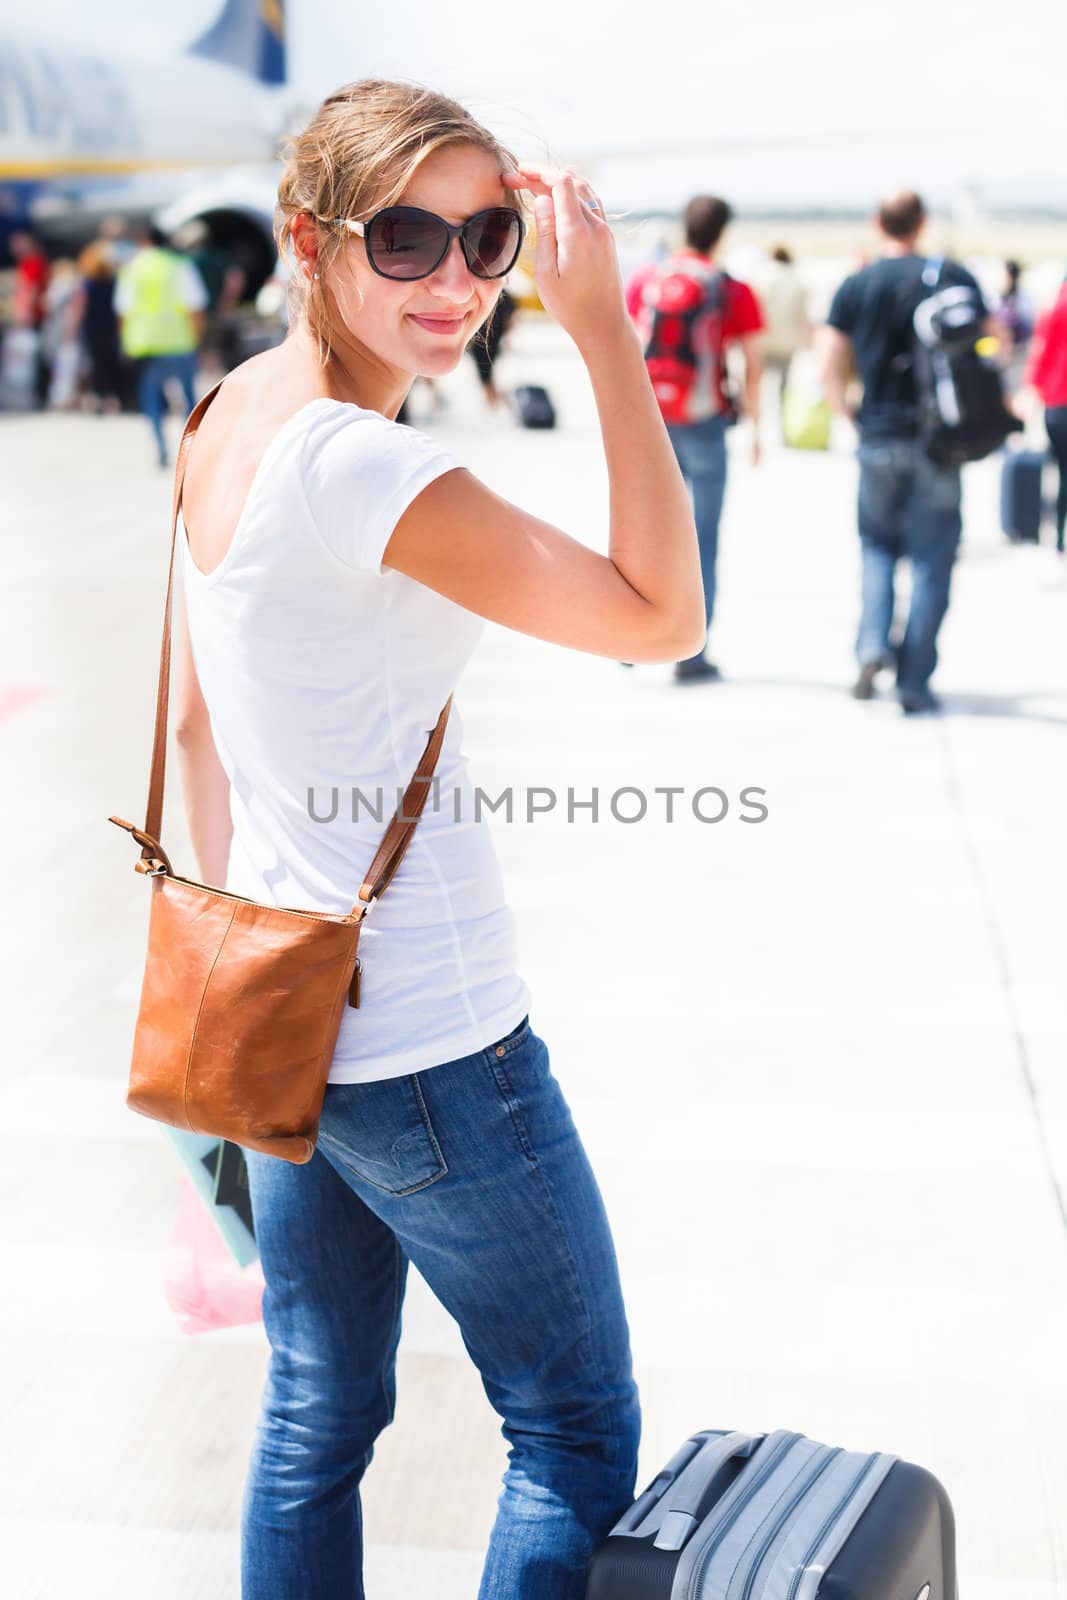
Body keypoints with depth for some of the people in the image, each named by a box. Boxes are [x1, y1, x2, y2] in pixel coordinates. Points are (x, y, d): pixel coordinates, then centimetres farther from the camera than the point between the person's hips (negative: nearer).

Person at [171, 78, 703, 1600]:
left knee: (316, 1417, 21)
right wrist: (608, 332, -19)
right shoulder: (365, 467, -24)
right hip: (429, 1046, -9)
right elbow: (664, 617, -18)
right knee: (579, 1432, 11)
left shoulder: (231, 415, 4)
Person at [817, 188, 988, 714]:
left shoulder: (856, 286, 1)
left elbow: (829, 366, -3)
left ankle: (874, 645, -4)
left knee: (878, 545, 18)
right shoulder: (953, 276, 0)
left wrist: (851, 414, 11)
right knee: (931, 560, 5)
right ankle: (914, 683, 3)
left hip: (879, 438, 1)